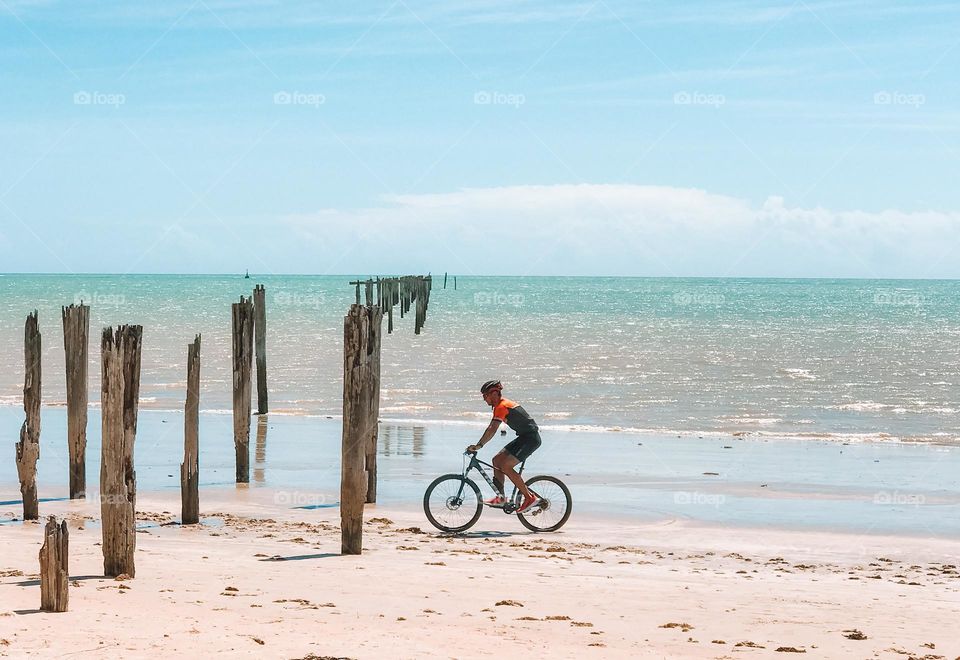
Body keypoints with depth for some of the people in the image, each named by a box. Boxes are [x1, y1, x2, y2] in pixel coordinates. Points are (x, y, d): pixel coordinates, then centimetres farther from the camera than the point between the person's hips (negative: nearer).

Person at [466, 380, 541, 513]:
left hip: (530, 438, -10)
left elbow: (492, 429, -28)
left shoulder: (501, 407, -17)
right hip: (525, 437, 10)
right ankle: (500, 498, 11)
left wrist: (478, 446, -30)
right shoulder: (505, 404, 15)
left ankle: (529, 497, -11)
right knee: (497, 460, 8)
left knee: (505, 466, -16)